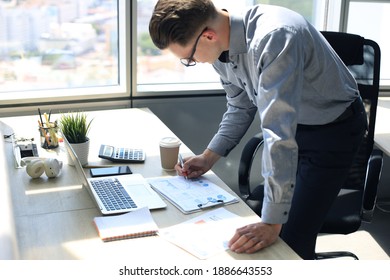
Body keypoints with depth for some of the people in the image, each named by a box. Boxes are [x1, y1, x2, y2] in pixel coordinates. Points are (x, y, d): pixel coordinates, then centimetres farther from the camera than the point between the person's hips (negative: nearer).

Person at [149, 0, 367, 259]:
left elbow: (279, 134, -38)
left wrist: (272, 223, -36)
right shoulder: (222, 45, -10)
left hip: (333, 130, -7)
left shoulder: (272, 39, -37)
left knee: (293, 239, -9)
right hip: (294, 124, 7)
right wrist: (209, 157, -1)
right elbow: (240, 107, 7)